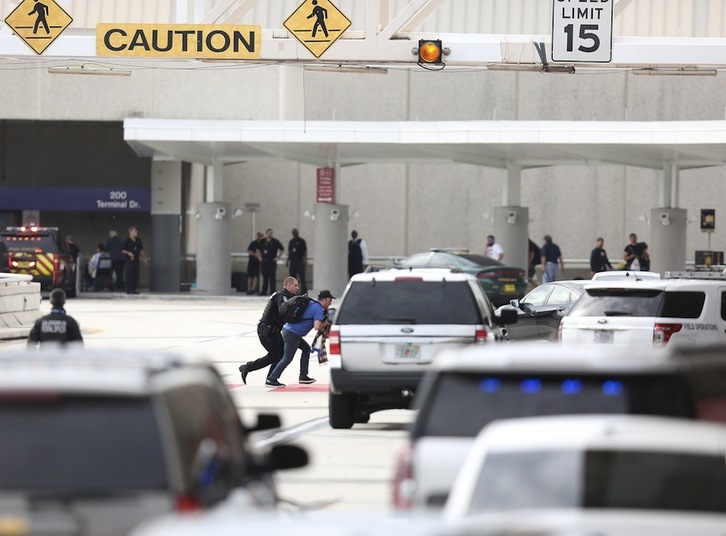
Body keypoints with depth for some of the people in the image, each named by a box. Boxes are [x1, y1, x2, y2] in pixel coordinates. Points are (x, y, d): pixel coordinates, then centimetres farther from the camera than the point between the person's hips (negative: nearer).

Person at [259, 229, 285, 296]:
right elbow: (259, 250, 24)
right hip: (264, 261, 4)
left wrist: (277, 256, -3)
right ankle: (264, 291, 11)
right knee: (265, 277, 6)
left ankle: (272, 291, -1)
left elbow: (282, 249, 2)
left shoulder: (275, 241, -2)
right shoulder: (262, 241, 9)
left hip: (272, 262, -4)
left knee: (272, 277, -4)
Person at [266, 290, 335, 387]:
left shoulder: (311, 304, 17)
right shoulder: (319, 309, -11)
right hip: (292, 334, -10)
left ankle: (303, 376, 23)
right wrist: (325, 324, -1)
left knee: (306, 348, 21)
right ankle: (271, 379, -4)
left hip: (287, 329, 10)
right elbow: (317, 327, -21)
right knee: (287, 358, -5)